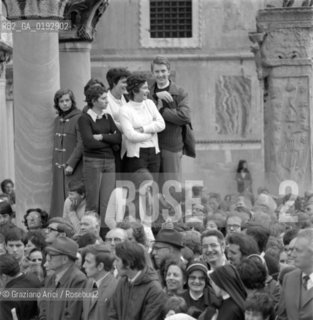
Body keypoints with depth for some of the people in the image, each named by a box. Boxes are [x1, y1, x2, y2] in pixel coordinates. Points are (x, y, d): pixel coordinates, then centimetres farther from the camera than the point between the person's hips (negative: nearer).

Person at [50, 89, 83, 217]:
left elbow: (81, 144, -12)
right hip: (59, 166, 6)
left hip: (74, 168, -6)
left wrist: (71, 164, -16)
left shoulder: (78, 118, -8)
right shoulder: (58, 120, 13)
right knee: (59, 198, 4)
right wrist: (54, 162, 9)